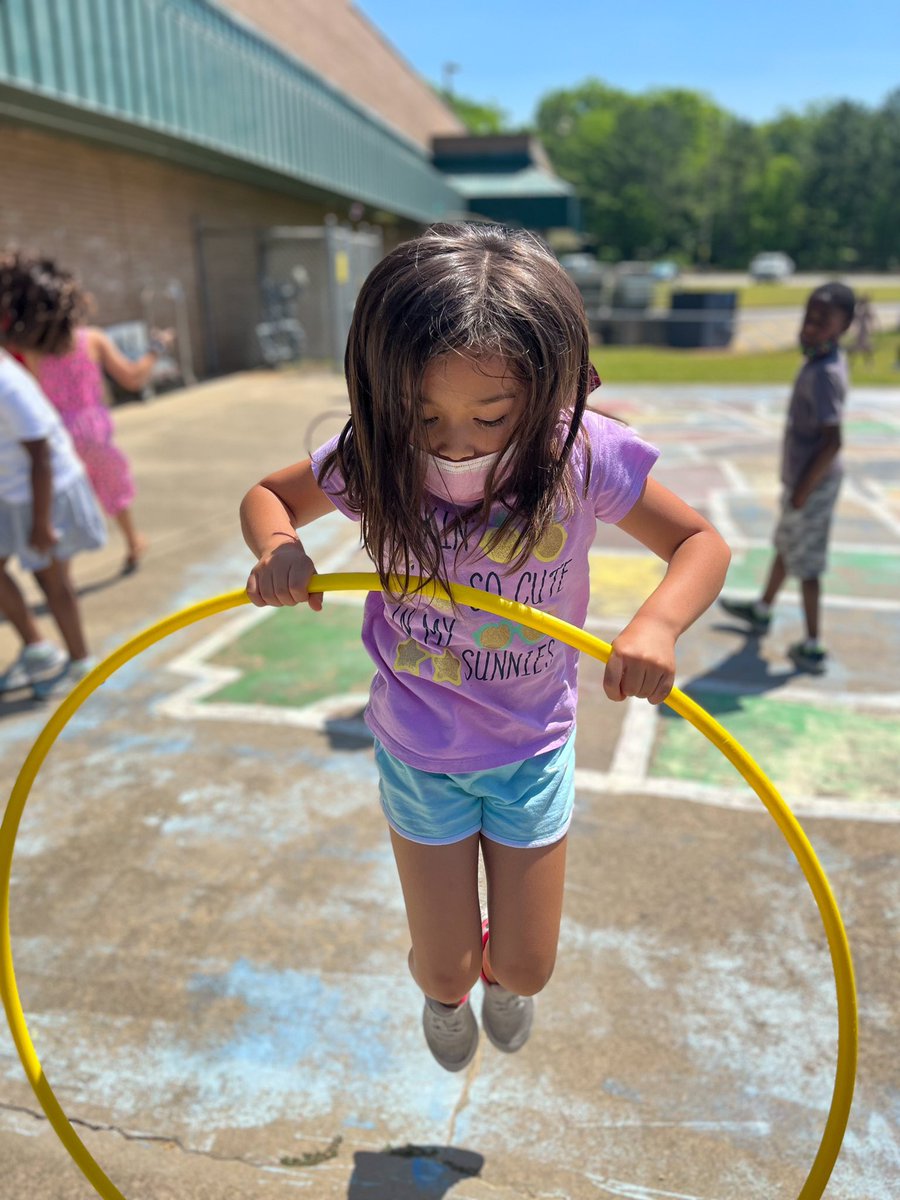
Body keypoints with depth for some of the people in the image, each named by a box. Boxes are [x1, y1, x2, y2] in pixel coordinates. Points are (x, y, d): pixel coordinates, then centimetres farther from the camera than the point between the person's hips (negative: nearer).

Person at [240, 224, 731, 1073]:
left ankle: (494, 970, 56)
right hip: (418, 754, 0)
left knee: (524, 970, 16)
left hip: (532, 750, 0)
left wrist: (657, 623, -35)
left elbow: (700, 542, -13)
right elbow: (266, 495, -2)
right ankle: (442, 988, 54)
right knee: (446, 975, 13)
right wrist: (277, 548, -26)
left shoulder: (581, 457, -24)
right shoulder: (372, 461, -21)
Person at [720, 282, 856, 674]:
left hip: (812, 484, -9)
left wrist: (803, 490, -22)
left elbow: (832, 441, -31)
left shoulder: (823, 375, -25)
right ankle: (762, 610, 44)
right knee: (785, 546, 24)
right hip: (801, 478, 9)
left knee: (805, 562, 1)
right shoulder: (828, 361, 4)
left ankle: (812, 648, 11)